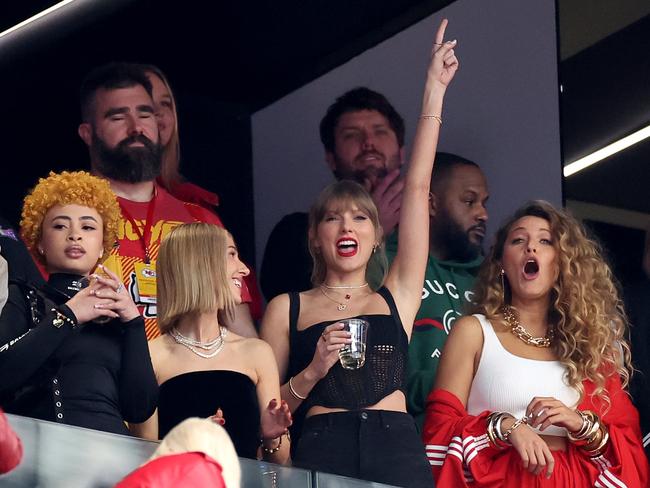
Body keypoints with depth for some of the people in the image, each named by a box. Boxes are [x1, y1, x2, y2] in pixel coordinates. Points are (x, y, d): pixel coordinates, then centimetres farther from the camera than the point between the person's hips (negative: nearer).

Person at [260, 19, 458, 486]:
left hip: (398, 449, 2)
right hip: (323, 450, -2)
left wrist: (434, 91, 14)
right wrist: (312, 373, -6)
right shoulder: (287, 308, 15)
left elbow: (417, 189, 15)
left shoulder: (395, 297, 17)